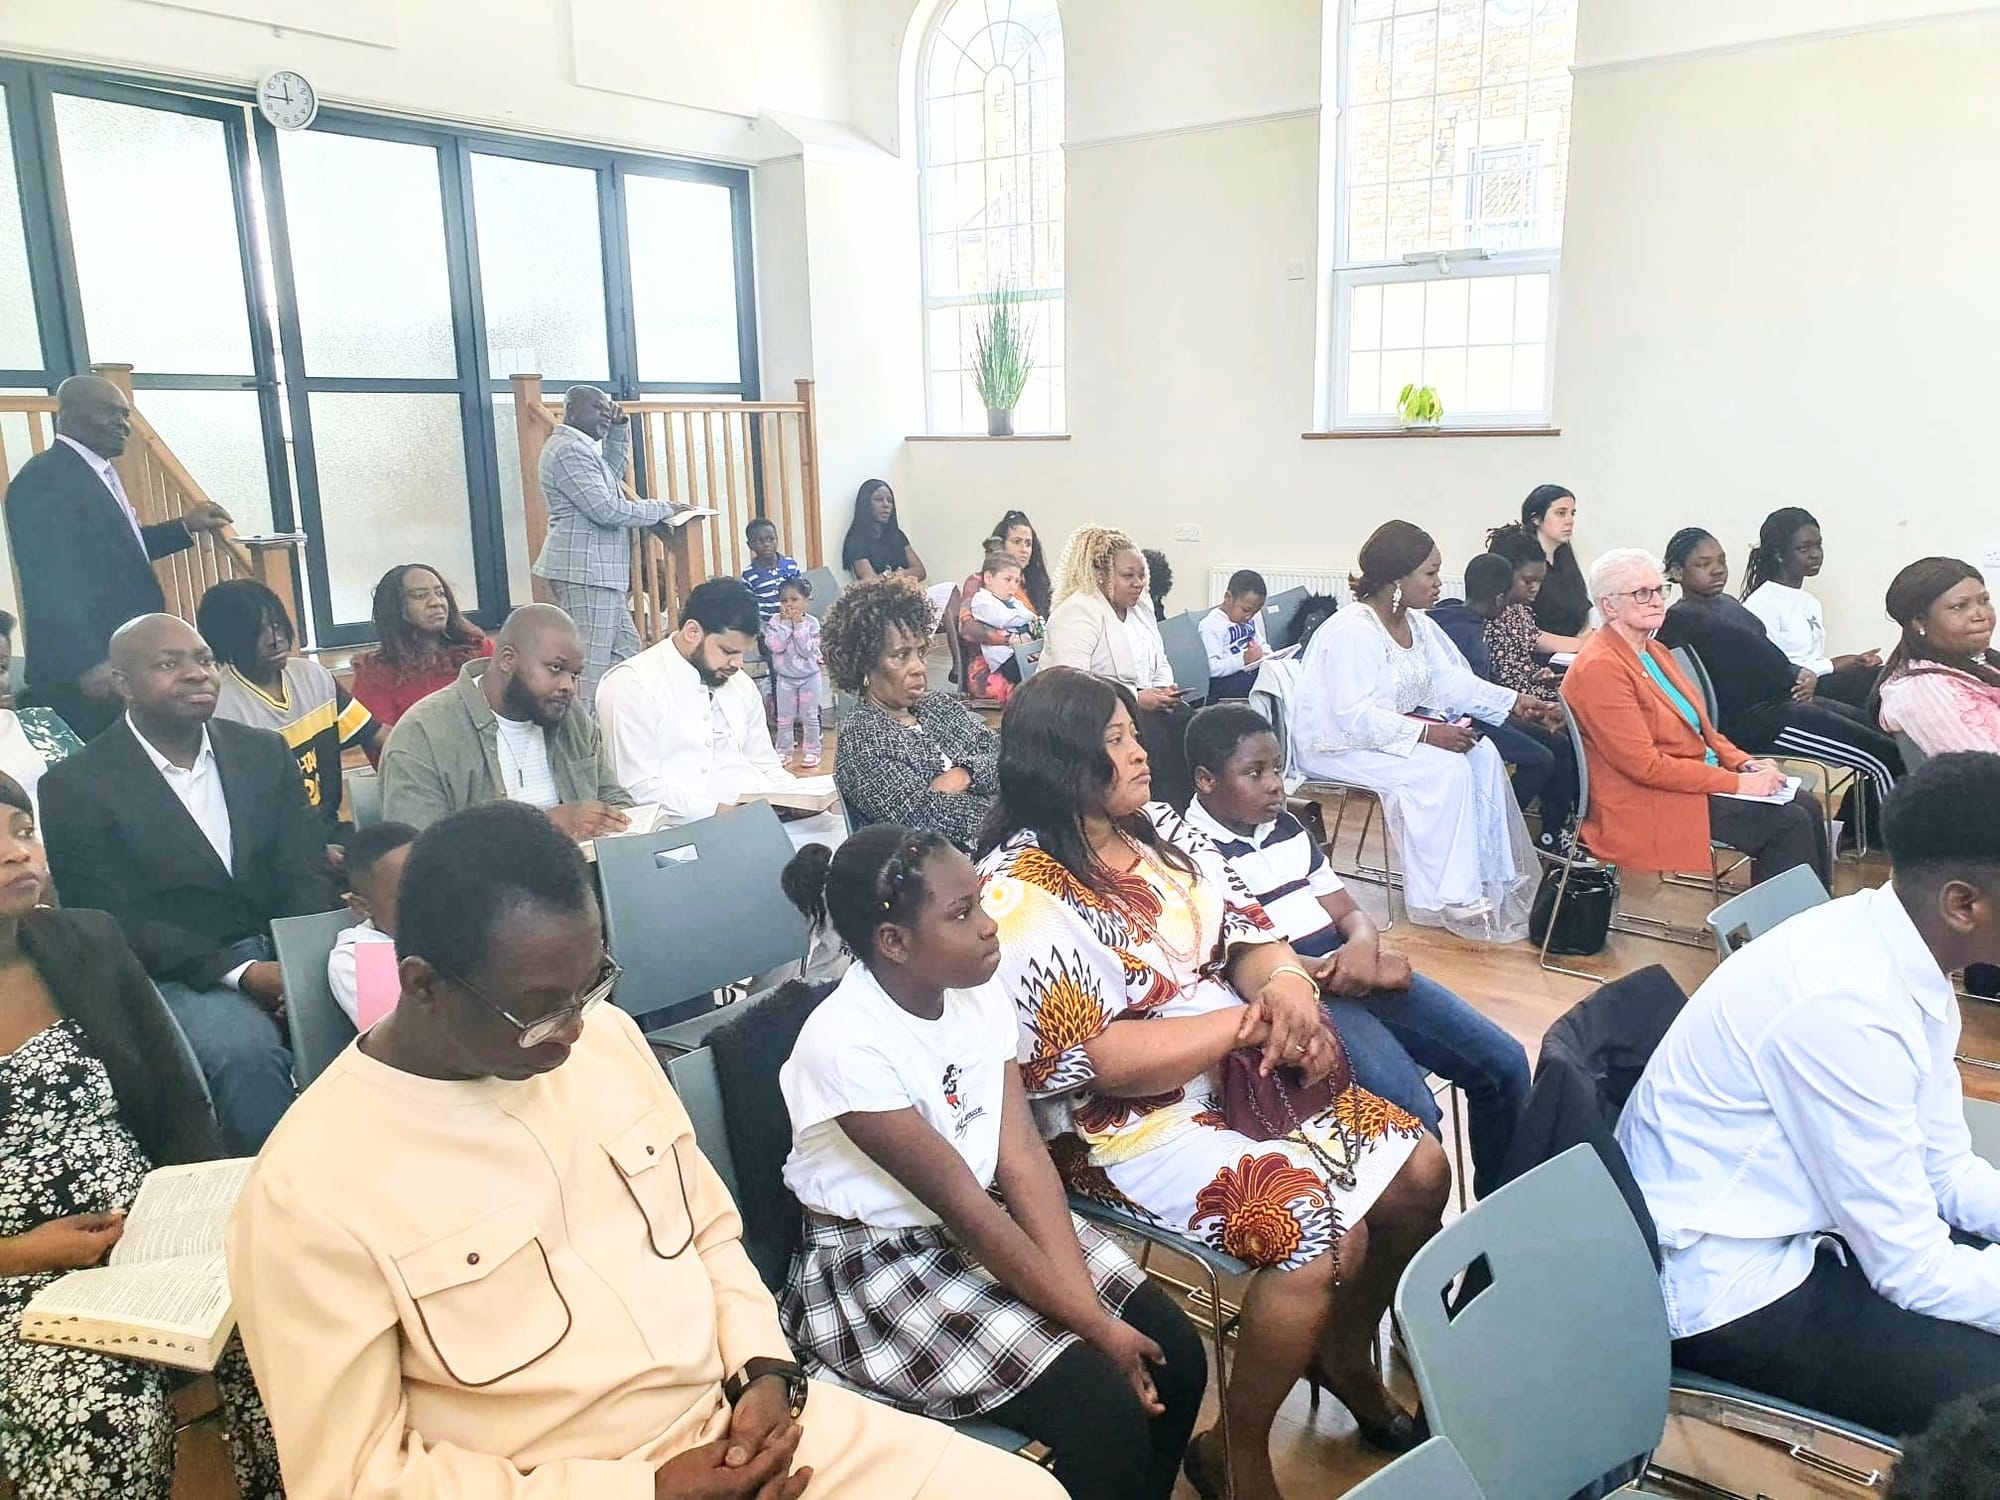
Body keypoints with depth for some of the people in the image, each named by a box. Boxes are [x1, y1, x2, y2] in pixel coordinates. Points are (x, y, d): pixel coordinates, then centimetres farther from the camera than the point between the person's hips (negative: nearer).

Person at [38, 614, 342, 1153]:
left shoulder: (265, 752, 9)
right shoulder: (76, 785, -3)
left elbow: (306, 872, 5)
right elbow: (115, 921, -8)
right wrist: (239, 973, -20)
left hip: (284, 952, 4)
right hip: (174, 975, -3)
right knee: (244, 1047, -34)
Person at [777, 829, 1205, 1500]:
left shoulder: (979, 992, -6)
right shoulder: (846, 1045, -27)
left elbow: (1022, 1157, -9)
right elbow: (962, 1205, -24)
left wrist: (1088, 1303, -19)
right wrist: (1095, 1326, -19)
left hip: (987, 1225, 7)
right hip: (880, 1267, -6)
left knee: (1175, 1354, -3)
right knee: (1103, 1410, -18)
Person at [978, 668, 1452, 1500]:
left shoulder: (1162, 827, 5)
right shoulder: (1021, 897, -19)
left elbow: (1252, 936, 6)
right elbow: (1102, 1060, -23)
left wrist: (1292, 991, -18)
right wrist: (1249, 1023, -20)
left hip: (1248, 1076, 8)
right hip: (1131, 1122, -8)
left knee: (1421, 1172, 2)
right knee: (1325, 1236, -24)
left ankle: (1346, 1359, 28)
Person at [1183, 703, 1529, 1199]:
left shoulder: (1287, 828, 17)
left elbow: (1349, 913, 16)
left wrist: (1363, 944, -8)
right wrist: (1335, 971, -16)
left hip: (1356, 971, 8)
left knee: (1504, 1062, 1)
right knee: (1415, 1115, -26)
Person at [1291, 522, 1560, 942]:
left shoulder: (1417, 623, 7)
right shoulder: (1350, 633, -23)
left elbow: (1454, 682, 7)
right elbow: (1354, 718, -29)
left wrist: (1512, 701, -3)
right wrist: (1425, 733, -31)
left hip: (1396, 731, 10)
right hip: (1340, 746, -9)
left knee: (1482, 754, -7)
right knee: (1444, 768, -24)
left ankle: (1493, 879, -1)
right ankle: (1446, 900, -15)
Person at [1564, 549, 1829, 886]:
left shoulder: (1655, 652, 14)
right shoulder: (1599, 668, -17)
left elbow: (1701, 728, 19)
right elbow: (1645, 765, -20)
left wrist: (1745, 764, 0)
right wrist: (1736, 782, -17)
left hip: (1697, 779, 9)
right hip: (1648, 808, -9)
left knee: (1805, 806, -3)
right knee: (1789, 823, -14)